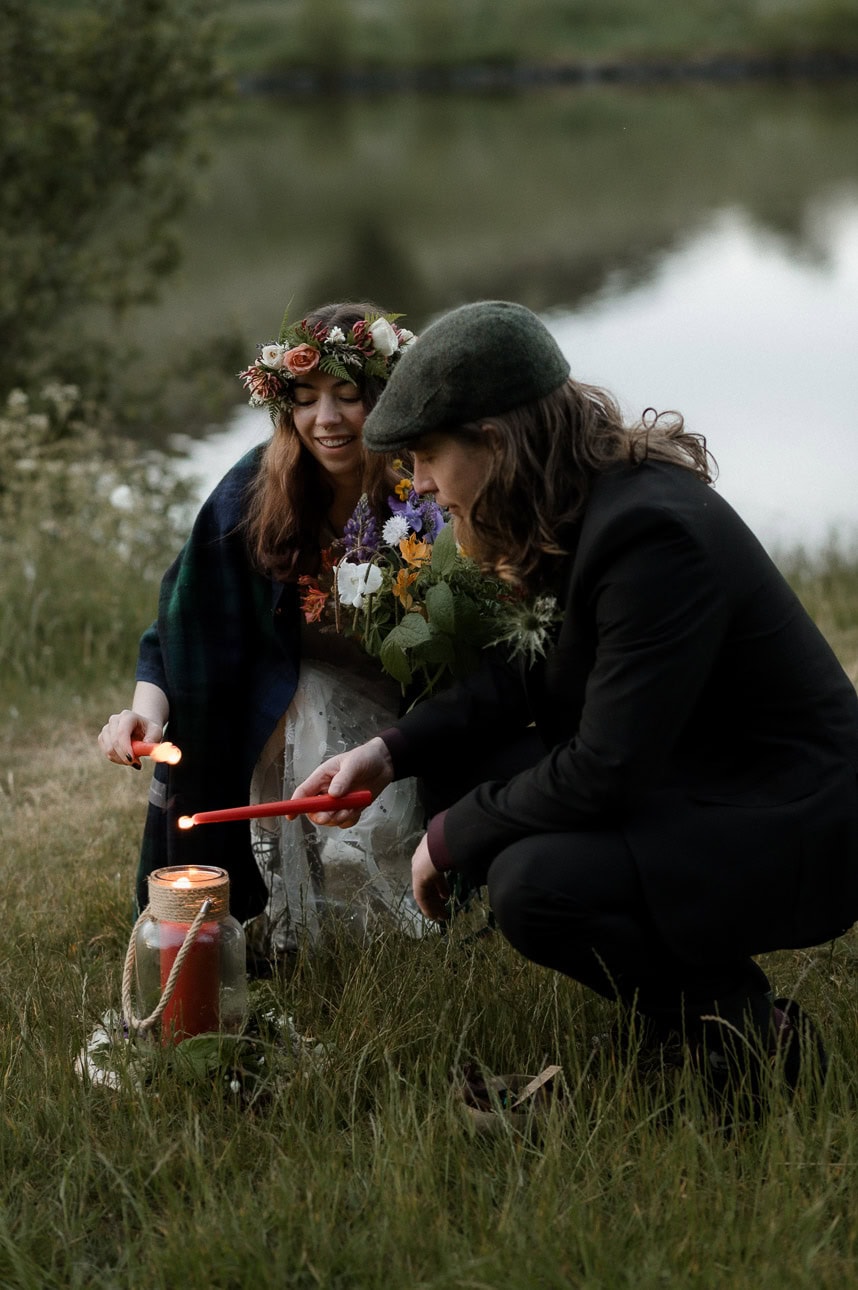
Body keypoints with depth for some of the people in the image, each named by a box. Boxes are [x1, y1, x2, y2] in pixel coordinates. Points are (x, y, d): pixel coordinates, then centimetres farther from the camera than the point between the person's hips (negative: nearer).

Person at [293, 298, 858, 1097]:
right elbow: (530, 672, 13)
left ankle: (749, 1034, -5)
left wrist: (451, 839, -15)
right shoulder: (578, 510, 2)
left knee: (535, 883, -27)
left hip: (791, 833, -10)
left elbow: (605, 771, -28)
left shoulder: (654, 537, -28)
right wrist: (391, 752, 0)